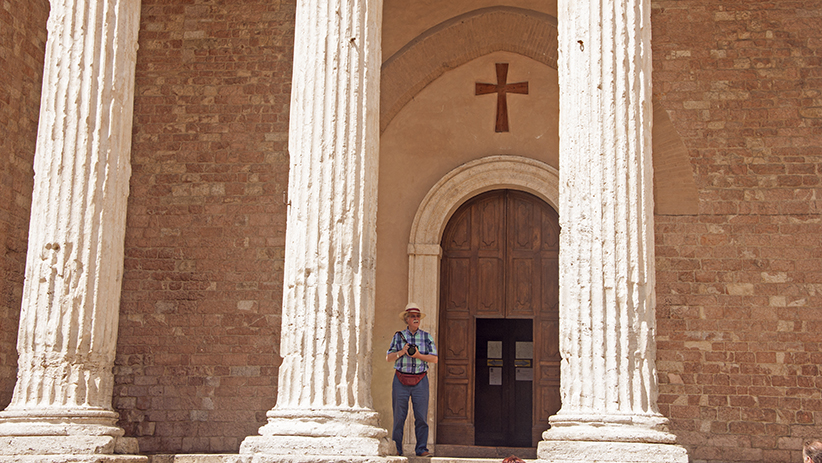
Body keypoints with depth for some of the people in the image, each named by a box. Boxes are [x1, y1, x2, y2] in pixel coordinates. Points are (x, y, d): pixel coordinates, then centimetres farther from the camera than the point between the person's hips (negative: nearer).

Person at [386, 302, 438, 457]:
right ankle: (396, 449, 7)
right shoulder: (398, 336, 9)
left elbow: (434, 358, 5)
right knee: (399, 416, 0)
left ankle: (421, 449, 0)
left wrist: (419, 355, -9)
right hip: (401, 380, 0)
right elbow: (388, 357, 7)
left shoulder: (427, 337, 11)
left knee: (421, 416, -4)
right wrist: (401, 352, -10)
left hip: (420, 380, 0)